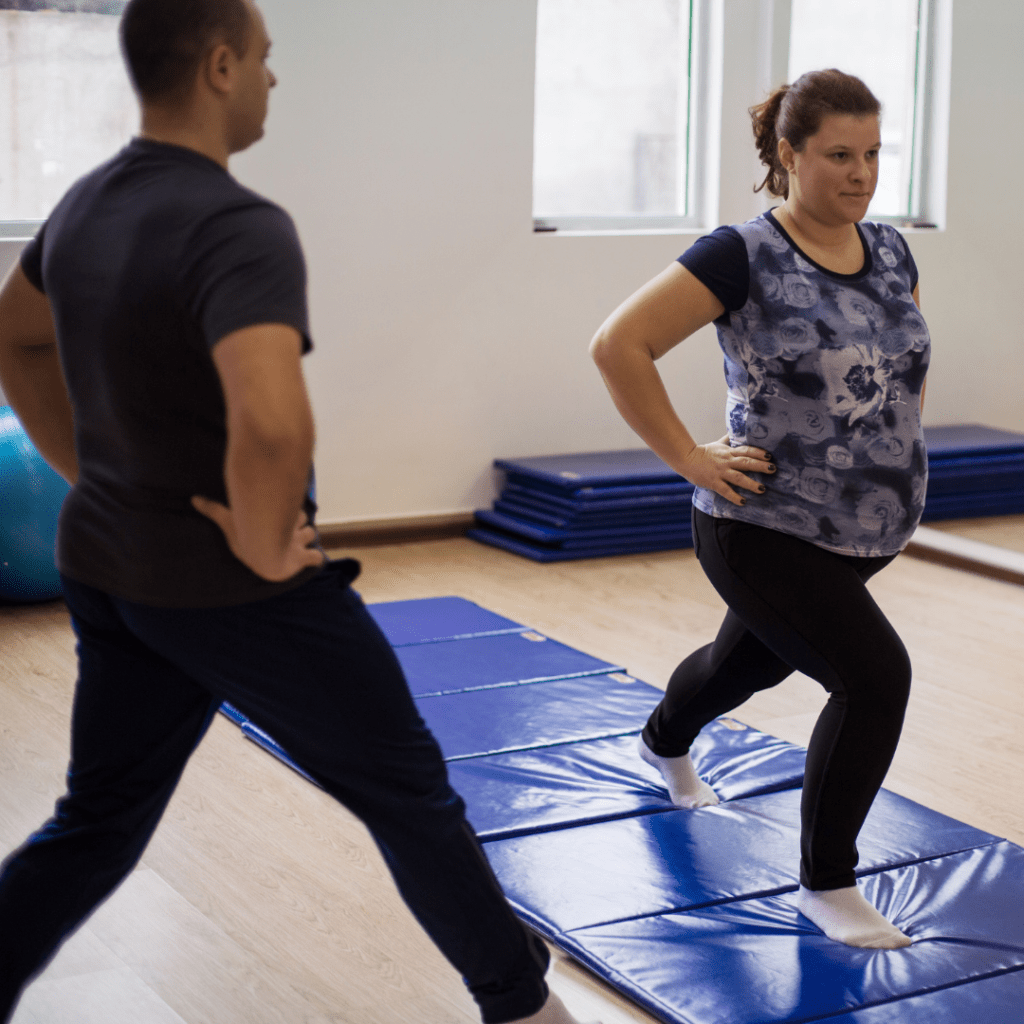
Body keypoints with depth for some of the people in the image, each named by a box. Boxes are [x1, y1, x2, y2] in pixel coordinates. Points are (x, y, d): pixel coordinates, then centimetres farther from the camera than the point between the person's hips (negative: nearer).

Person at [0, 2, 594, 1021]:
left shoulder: (85, 206, 3)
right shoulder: (241, 229, -25)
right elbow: (272, 426, -41)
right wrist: (266, 547, -23)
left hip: (108, 572, 8)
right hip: (239, 592, -7)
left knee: (96, 824, 20)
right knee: (408, 795, 12)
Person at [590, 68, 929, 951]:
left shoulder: (890, 252, 4)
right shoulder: (745, 257, -16)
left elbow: (911, 365, 22)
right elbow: (619, 347, -18)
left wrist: (896, 447, 10)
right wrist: (689, 457, -18)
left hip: (865, 534, 7)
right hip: (766, 531, -7)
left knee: (752, 662, 27)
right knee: (876, 677, -18)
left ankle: (665, 746, 61)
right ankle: (826, 886, 2)